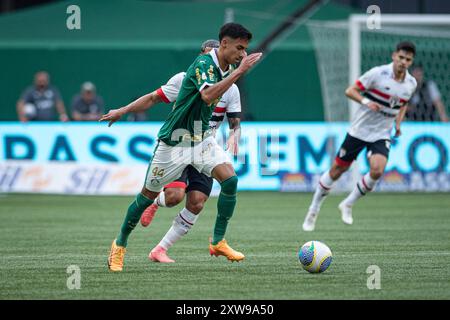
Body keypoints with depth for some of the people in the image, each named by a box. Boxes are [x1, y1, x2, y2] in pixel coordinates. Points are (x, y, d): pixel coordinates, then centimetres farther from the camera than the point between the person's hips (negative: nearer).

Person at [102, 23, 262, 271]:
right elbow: (208, 96, -42)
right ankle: (120, 244, 25)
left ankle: (218, 242, -4)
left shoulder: (225, 69, 2)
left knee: (230, 179, -16)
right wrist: (240, 71, -40)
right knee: (149, 195, 5)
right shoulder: (203, 63, -23)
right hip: (175, 140, -6)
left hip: (202, 138, 7)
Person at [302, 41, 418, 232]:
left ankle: (348, 205, 2)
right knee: (337, 169, 3)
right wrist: (365, 101, -28)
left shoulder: (411, 83, 2)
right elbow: (350, 91, -11)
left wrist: (398, 123, 8)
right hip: (359, 130, -3)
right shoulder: (378, 73, -15)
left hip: (382, 135, 3)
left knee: (377, 170, -20)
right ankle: (313, 211, 21)